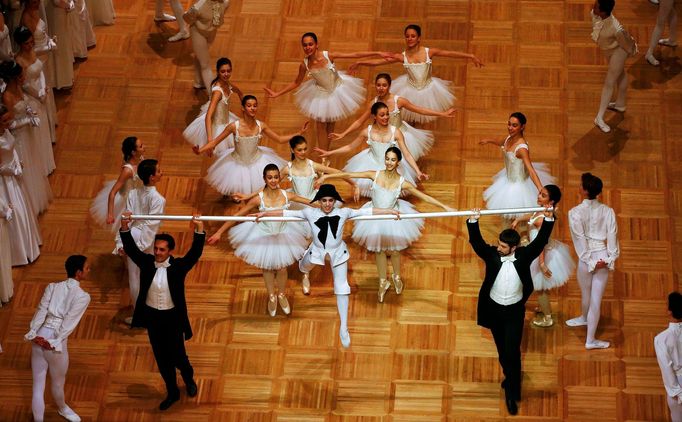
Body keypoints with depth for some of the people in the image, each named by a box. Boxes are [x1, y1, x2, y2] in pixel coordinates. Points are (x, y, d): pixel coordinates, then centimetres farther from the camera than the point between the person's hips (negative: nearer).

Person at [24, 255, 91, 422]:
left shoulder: (52, 286, 4)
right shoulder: (83, 296, -10)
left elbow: (41, 311, -4)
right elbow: (69, 323, -15)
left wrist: (33, 334, -9)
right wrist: (54, 343, -14)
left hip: (39, 338, 4)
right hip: (56, 342, -4)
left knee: (38, 386, 11)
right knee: (58, 383, 25)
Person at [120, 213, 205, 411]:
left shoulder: (178, 266, -13)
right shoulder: (146, 262, -7)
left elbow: (195, 253, -25)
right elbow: (131, 248, -15)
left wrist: (199, 230, -39)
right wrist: (125, 228, -31)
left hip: (172, 317, -3)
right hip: (152, 316, 3)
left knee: (177, 356, 6)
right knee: (161, 359, 14)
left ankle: (189, 379, 40)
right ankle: (172, 393, 31)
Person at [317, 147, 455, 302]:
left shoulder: (402, 182, -18)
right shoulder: (375, 175, -17)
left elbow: (424, 196, -15)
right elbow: (349, 175, -15)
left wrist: (445, 207, -18)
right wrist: (327, 176, -15)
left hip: (394, 218, -1)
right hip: (376, 217, 1)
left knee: (394, 250, 15)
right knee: (379, 250, 15)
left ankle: (397, 277, 42)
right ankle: (383, 282, 33)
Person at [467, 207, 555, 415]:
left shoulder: (524, 255, -12)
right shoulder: (491, 254, -12)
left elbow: (540, 241, -19)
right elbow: (476, 242, -23)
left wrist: (549, 220, -32)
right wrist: (473, 221, -40)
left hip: (514, 311, -2)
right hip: (494, 309, 2)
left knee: (512, 351, -6)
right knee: (502, 350, 17)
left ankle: (512, 394, 2)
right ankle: (510, 379, 41)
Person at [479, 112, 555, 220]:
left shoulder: (522, 148, -36)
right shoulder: (510, 138, -11)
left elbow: (531, 171, -44)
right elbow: (502, 143, 16)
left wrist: (541, 191, -55)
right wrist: (489, 141, 36)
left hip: (518, 184, -8)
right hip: (509, 178, 8)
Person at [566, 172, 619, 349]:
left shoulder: (575, 213, -14)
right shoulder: (607, 211, -4)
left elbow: (580, 239, -14)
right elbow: (612, 236, -6)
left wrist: (590, 261, -10)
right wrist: (610, 259, -4)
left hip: (587, 258, -2)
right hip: (604, 257, 2)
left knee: (586, 293, 25)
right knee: (596, 299, 4)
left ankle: (584, 318, 54)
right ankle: (590, 340, 8)